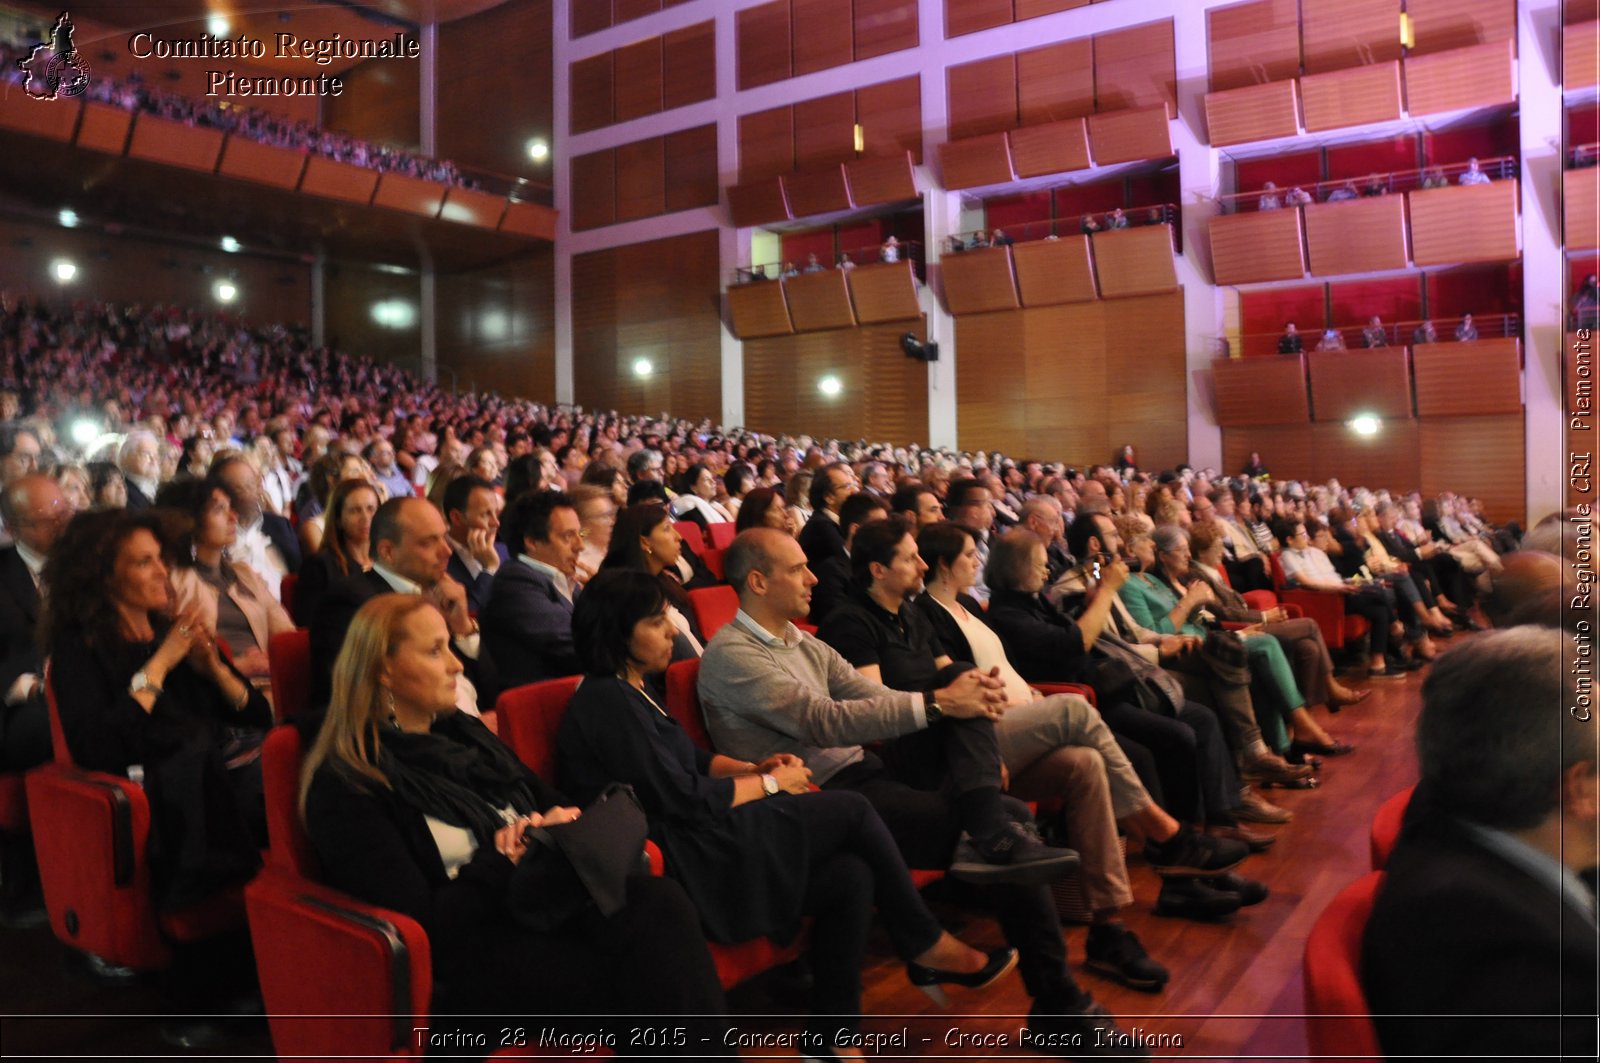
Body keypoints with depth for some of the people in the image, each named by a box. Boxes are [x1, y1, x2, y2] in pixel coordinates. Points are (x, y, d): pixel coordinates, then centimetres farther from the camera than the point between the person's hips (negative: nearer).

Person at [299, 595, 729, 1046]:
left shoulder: (461, 732, 17)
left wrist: (562, 821, -2)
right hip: (466, 947, -6)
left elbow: (554, 802, 22)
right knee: (646, 970, -29)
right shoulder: (344, 788, -5)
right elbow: (421, 925, -12)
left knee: (662, 905, -27)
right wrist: (507, 860, -7)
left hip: (541, 899, 6)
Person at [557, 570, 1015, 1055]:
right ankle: (928, 947, 8)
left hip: (701, 838, 9)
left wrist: (755, 767, 2)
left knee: (851, 875, -4)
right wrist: (771, 783, -6)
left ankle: (831, 1036, 6)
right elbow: (684, 799, -19)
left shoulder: (630, 691, 14)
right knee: (852, 810, -9)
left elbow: (693, 760, 20)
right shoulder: (607, 700, -17)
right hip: (686, 861, -9)